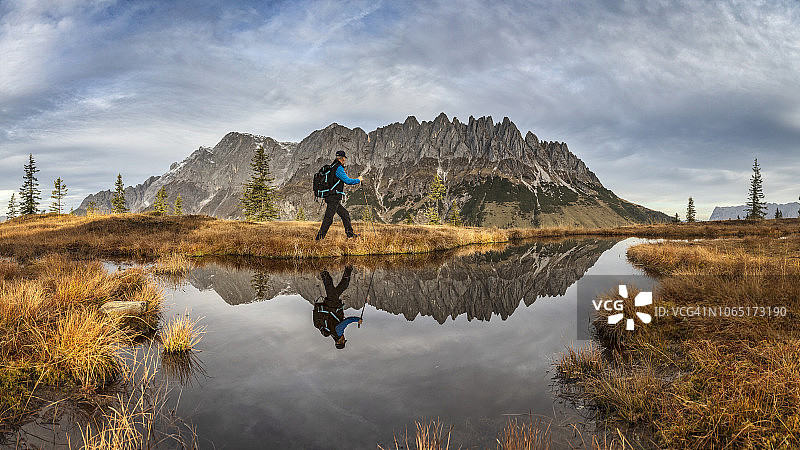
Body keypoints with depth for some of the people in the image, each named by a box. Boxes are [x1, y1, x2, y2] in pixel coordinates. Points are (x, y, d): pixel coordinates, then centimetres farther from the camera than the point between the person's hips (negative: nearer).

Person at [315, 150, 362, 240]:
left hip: (331, 198, 10)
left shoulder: (332, 167, 15)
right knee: (328, 218, -9)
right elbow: (347, 181, -16)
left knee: (345, 214, 15)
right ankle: (320, 237, -7)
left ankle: (350, 234, 19)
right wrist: (358, 180, 0)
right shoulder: (338, 168, -14)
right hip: (334, 198, -10)